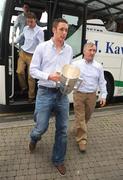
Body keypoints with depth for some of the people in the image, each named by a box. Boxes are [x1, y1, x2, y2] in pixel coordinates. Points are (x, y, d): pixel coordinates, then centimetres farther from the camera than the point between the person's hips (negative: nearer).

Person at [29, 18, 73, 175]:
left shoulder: (69, 49, 8)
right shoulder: (42, 47, -3)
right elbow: (33, 70, -4)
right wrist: (49, 76, -20)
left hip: (62, 94, 4)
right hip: (45, 93, -3)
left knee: (62, 129, 9)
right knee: (41, 127, 5)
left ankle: (58, 160, 31)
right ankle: (34, 138, 44)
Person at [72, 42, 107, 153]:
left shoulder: (98, 67, 4)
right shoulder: (76, 64, -2)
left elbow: (102, 82, 6)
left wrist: (103, 95, 0)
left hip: (92, 95, 3)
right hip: (79, 94, -2)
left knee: (87, 117, 16)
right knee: (80, 117, 0)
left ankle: (78, 130, 43)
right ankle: (82, 140, 11)